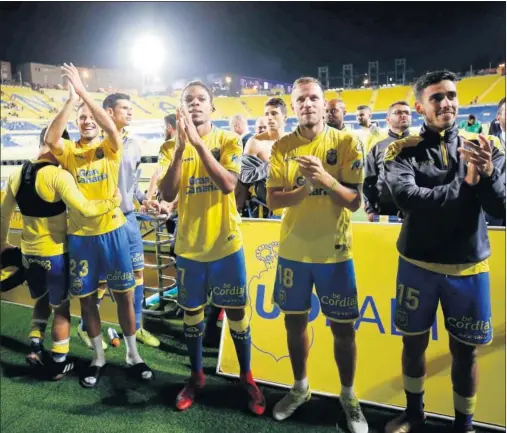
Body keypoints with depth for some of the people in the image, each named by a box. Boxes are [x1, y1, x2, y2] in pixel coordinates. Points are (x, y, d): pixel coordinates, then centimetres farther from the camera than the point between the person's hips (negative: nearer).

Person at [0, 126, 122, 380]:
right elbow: (84, 209, -28)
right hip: (56, 252, -6)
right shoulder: (58, 175, -20)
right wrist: (113, 202, -13)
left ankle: (35, 346, 20)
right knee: (60, 307, 10)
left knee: (41, 299, 29)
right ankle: (59, 364, 20)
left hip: (29, 252, 6)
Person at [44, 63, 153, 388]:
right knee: (87, 298, 10)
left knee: (125, 295, 5)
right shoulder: (69, 151, 3)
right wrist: (71, 99, -21)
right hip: (79, 234, 2)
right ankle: (98, 357, 28)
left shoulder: (111, 149, 1)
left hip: (112, 230, -1)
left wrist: (84, 91, -20)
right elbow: (51, 139, -18)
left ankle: (133, 355, 22)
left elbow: (112, 127, -20)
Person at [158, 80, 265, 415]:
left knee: (237, 312, 8)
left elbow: (228, 184, -20)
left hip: (226, 243, -2)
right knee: (192, 313, 14)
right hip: (189, 245, 2)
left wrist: (198, 142, -25)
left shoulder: (229, 140, -4)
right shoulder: (171, 147, 1)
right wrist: (181, 148, -22)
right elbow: (167, 194, -13)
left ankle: (247, 377, 29)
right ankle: (196, 377, 34)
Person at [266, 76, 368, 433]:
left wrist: (325, 178, -27)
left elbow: (355, 202, -10)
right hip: (293, 251, 2)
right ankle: (300, 388, 37)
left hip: (334, 252, -2)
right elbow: (272, 200, -5)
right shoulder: (282, 147, 1)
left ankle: (349, 396, 31)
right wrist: (306, 187, -22)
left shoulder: (347, 142, -6)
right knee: (295, 321, 14)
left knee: (343, 327, 7)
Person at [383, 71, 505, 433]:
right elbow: (406, 197, -23)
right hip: (417, 264, -1)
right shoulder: (403, 151, -5)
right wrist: (465, 184, -20)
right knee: (415, 342, 14)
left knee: (466, 350, 12)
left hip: (469, 267, 1)